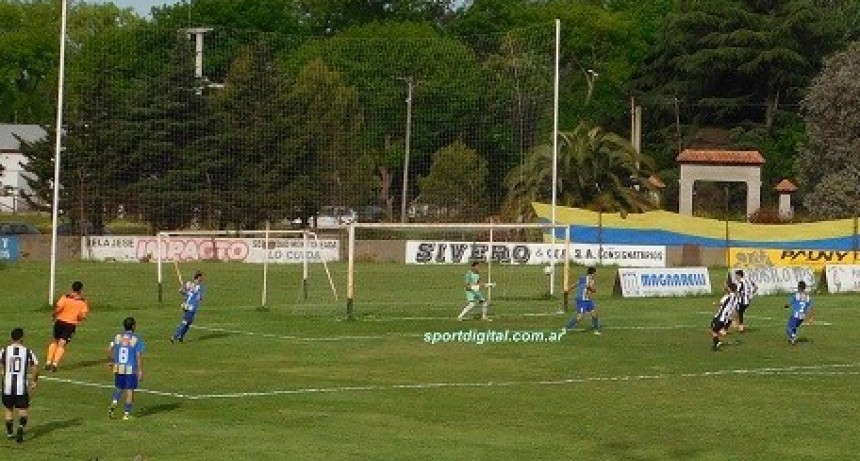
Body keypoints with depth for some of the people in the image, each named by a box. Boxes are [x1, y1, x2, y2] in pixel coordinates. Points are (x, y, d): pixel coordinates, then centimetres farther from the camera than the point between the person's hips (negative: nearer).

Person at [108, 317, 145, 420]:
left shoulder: (117, 337, 2)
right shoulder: (136, 339, -9)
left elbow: (109, 351, 3)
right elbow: (139, 356, -11)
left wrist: (111, 361, 21)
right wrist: (140, 371, -6)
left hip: (118, 368, 4)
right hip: (131, 369, -4)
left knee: (119, 388, 22)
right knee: (130, 391, 7)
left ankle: (113, 404, 0)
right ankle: (126, 413, 10)